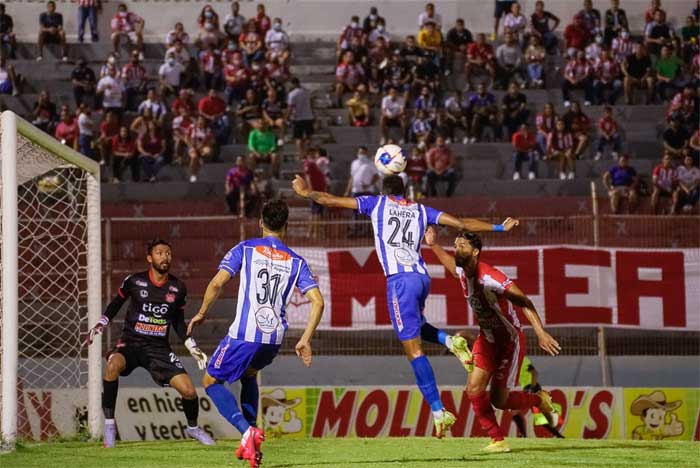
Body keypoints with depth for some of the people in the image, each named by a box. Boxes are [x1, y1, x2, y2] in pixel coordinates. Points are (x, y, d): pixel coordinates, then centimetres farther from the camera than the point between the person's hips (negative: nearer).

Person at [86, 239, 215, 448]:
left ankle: (192, 428, 25)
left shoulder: (178, 288, 3)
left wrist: (192, 348, 8)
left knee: (189, 391, -10)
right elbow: (116, 304, 11)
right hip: (131, 342, -2)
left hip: (159, 348, 2)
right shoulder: (134, 281, -5)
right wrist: (101, 324, -2)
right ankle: (109, 424, -25)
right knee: (113, 365, -37)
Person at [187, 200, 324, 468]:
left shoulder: (245, 249, 2)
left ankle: (247, 431, -9)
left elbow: (217, 283, -7)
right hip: (275, 338, 4)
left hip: (244, 333, -4)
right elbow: (317, 302, 2)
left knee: (211, 381, 13)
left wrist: (202, 314, 9)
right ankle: (251, 442, 20)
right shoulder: (296, 262, 10)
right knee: (249, 373, 33)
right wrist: (305, 341, 8)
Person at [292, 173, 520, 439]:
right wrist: (499, 228, 21)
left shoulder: (377, 203, 12)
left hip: (400, 279, -5)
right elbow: (461, 223, 14)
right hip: (422, 276, 5)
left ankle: (439, 412, -13)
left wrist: (306, 192, 31)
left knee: (414, 349, -7)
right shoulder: (420, 210, 19)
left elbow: (330, 200, 15)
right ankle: (449, 341, 3)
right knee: (414, 327, 33)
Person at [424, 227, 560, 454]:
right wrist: (433, 245, 13)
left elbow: (523, 302, -33)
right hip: (487, 339, 7)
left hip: (509, 340, -7)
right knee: (474, 389, -8)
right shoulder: (462, 272, -4)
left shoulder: (490, 277, -29)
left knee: (499, 400, -4)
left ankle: (540, 400, 25)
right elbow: (451, 262, 24)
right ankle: (497, 440, 5)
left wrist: (540, 332, -43)